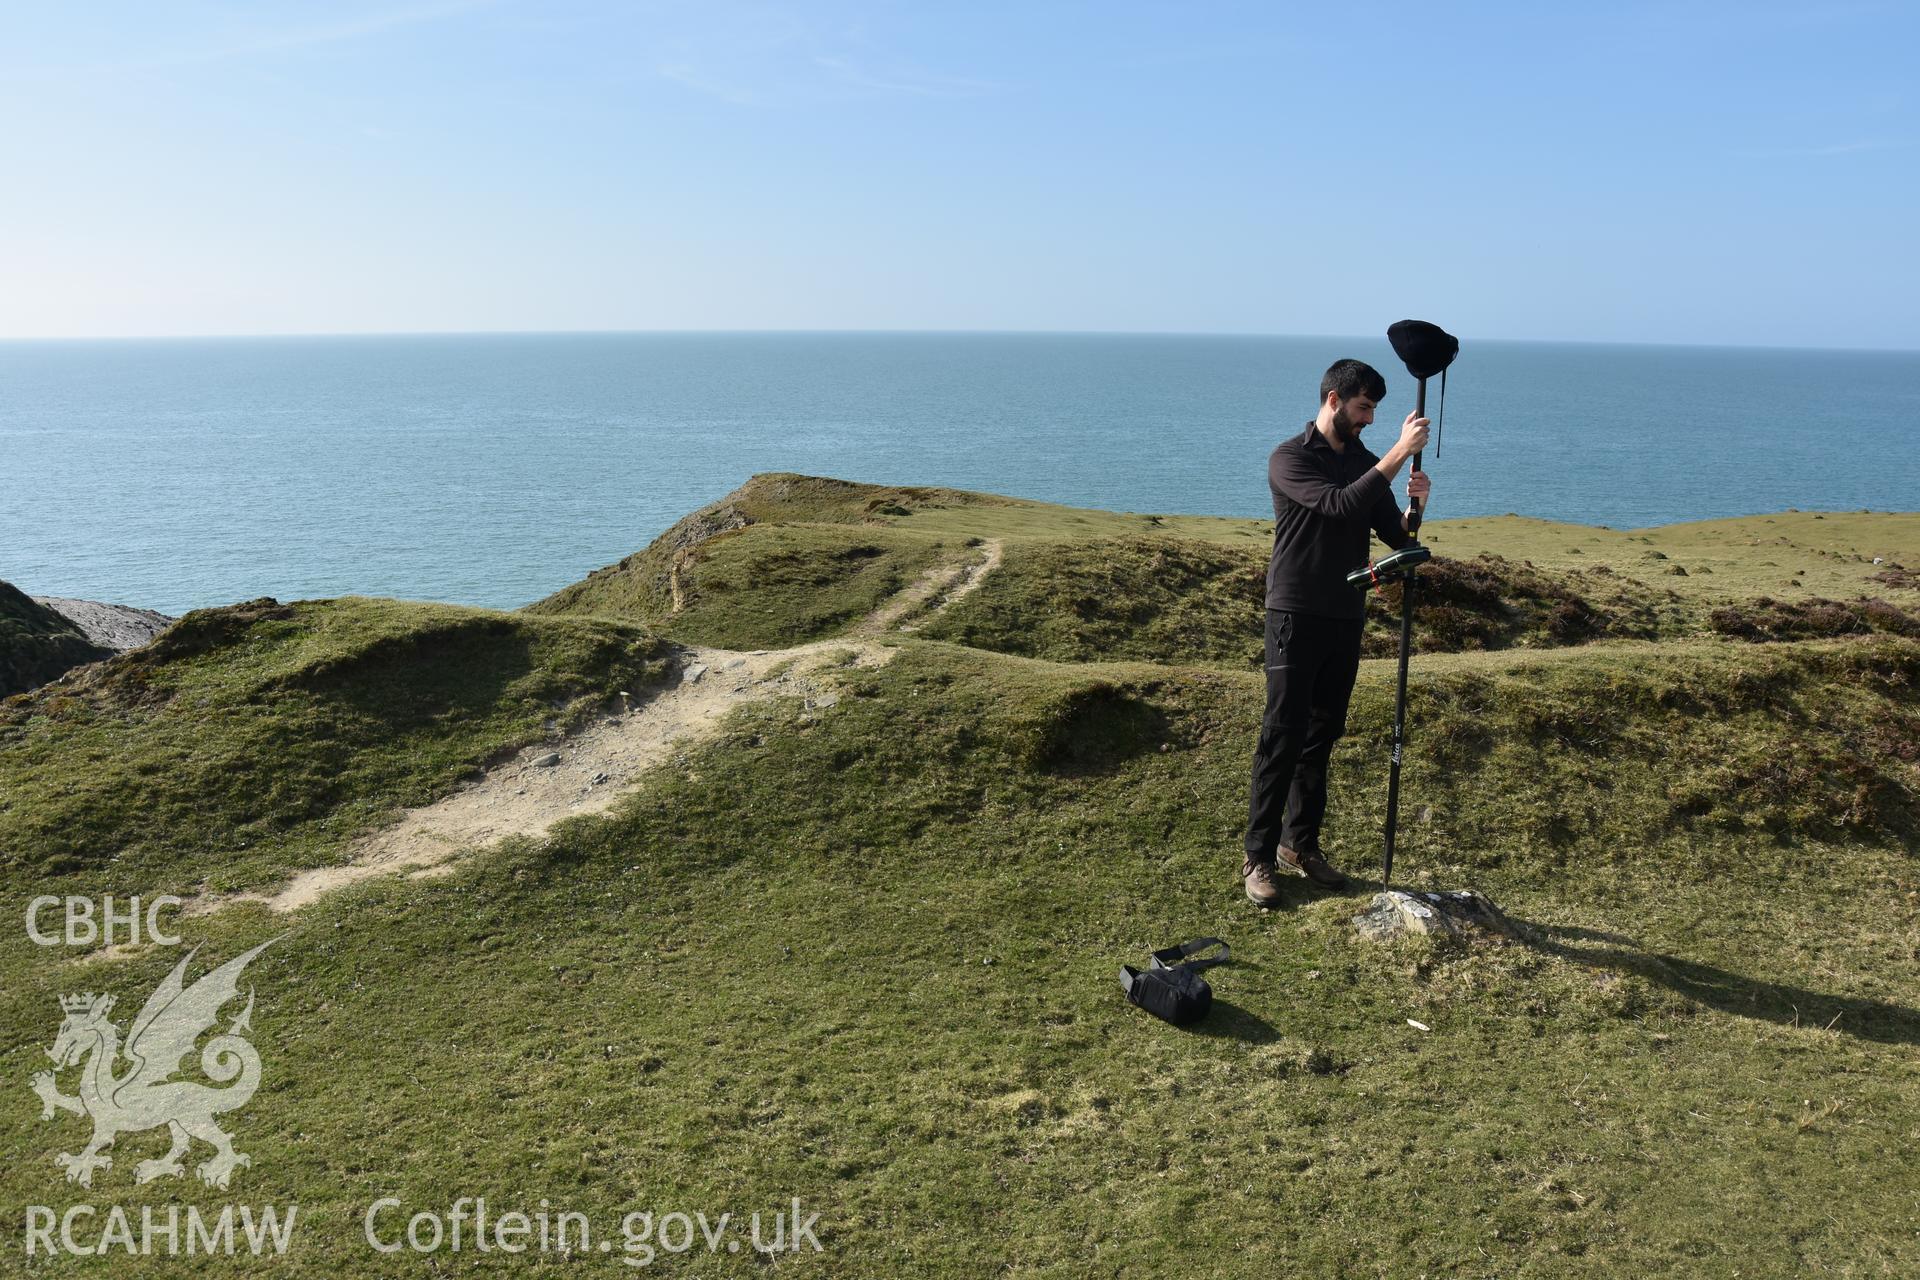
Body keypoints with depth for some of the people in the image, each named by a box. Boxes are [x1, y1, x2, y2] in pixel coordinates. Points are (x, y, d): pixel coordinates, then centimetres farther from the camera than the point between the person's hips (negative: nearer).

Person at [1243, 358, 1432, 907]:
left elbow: (1396, 537, 9)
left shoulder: (1365, 463, 13)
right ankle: (1259, 857, 1)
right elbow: (1338, 505, -24)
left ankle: (1300, 844, 22)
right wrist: (1398, 454, -24)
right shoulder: (1290, 459, -7)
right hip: (1296, 618, -6)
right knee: (1282, 738, -6)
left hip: (1346, 620, 6)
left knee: (1321, 737, 11)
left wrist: (1415, 507, -12)